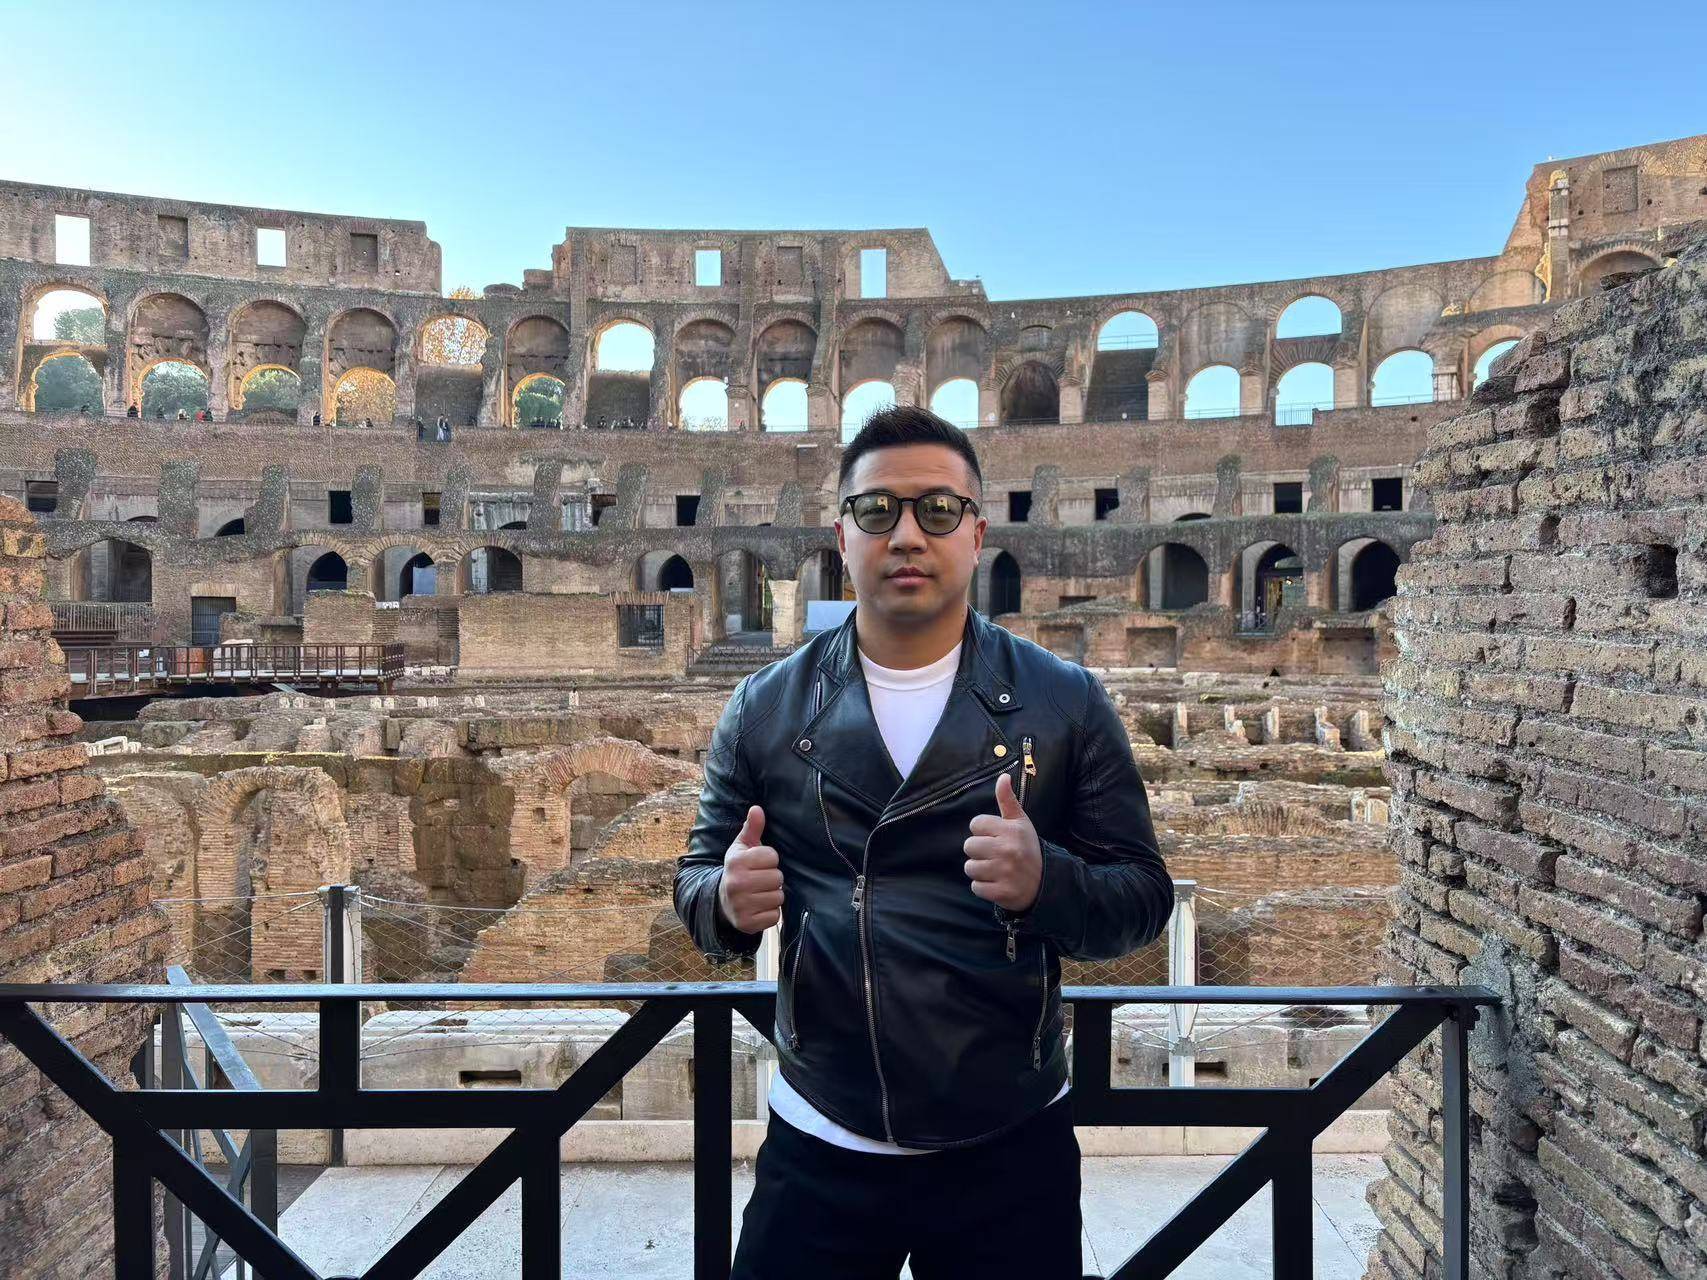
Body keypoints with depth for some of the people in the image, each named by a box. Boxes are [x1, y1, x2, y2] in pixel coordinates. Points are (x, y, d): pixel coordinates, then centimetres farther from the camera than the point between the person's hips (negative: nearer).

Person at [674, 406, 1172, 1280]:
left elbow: (1143, 897, -4)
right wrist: (729, 902, -18)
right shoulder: (765, 708, -1)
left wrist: (1047, 881, -25)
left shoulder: (1066, 703, -5)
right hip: (817, 1147, 1)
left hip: (1011, 1149, 0)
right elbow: (697, 877, 5)